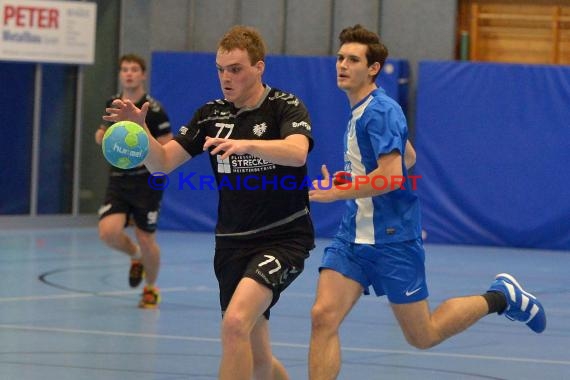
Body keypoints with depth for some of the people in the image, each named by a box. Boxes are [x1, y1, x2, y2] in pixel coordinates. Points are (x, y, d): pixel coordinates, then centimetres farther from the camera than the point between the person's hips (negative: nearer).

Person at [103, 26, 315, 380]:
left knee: (235, 323, -27)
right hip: (232, 243, 6)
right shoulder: (211, 114, 5)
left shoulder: (286, 107, -9)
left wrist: (246, 144, -46)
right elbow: (162, 162, 1)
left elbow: (297, 151, -29)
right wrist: (139, 131, -19)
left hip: (283, 238, -6)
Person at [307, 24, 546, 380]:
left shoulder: (381, 111, -16)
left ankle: (501, 297, 23)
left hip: (392, 240, -8)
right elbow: (408, 154, 26)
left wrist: (336, 192, -19)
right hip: (353, 237, 8)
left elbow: (391, 175, -26)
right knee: (323, 317, -9)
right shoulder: (359, 111, 13)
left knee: (423, 336, 4)